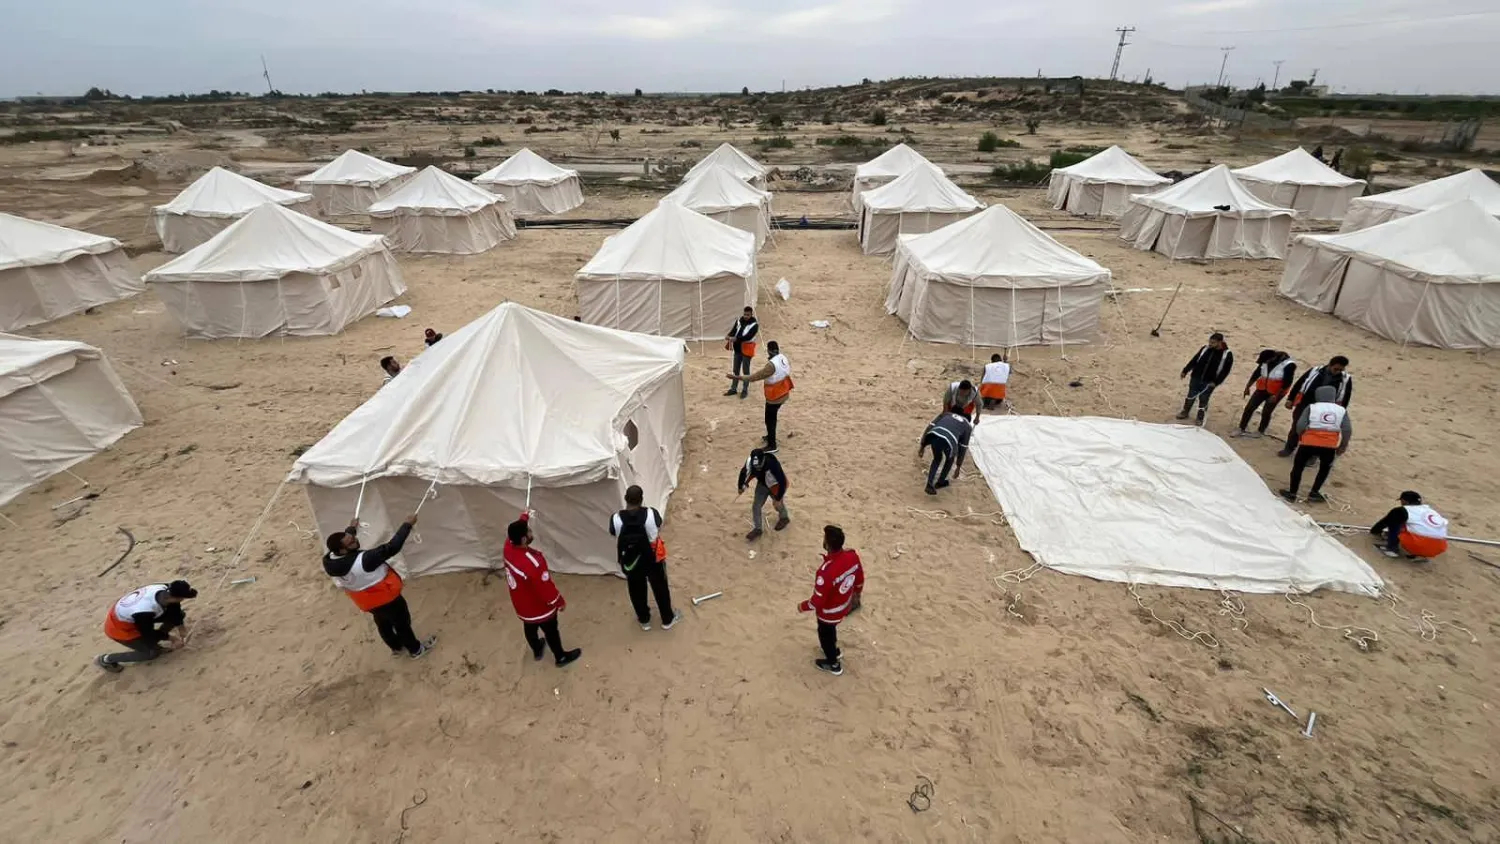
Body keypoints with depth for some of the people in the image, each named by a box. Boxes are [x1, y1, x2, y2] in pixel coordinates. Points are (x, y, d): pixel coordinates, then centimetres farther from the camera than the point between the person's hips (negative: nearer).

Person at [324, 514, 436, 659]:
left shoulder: (329, 560, -19)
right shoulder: (362, 561, -43)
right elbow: (391, 548, -39)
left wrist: (352, 528, 22)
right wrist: (407, 524, -32)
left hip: (368, 601, 7)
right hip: (384, 598, -7)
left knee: (383, 624, 30)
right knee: (402, 623, 18)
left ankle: (396, 647, 54)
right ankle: (416, 650, 40)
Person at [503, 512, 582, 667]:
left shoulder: (508, 548, -21)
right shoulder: (532, 563, -42)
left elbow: (513, 532, 5)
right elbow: (546, 587, -29)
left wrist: (525, 517, 21)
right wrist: (559, 602, -11)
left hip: (521, 605, 7)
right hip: (540, 607, -7)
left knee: (530, 628, 31)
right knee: (551, 631, 19)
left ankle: (537, 651, 58)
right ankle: (561, 657, 43)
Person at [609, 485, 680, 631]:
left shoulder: (616, 519, -21)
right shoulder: (651, 513, -23)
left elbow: (617, 542, -7)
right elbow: (657, 537, -10)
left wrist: (621, 561, 9)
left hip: (630, 560, 1)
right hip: (652, 558, -1)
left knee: (637, 591, 25)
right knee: (660, 589, 21)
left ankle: (644, 620, 44)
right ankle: (667, 619, 39)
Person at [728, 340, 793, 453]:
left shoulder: (772, 365, -31)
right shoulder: (783, 357, -4)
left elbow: (756, 376, -30)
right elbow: (788, 366, 18)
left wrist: (737, 377, -28)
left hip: (774, 397, -9)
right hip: (783, 393, 9)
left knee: (769, 420, 4)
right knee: (772, 417, 26)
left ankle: (772, 446, 13)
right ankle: (771, 436, 45)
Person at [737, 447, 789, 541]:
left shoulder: (772, 464, -43)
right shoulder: (750, 463, -30)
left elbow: (782, 481, -33)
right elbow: (743, 472, -8)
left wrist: (778, 498, -26)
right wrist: (741, 487, 6)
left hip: (775, 486, -4)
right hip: (762, 485, 4)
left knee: (778, 505, 21)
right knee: (756, 507, 2)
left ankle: (784, 518, 53)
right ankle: (757, 529, 21)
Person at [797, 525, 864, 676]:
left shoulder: (826, 571, -43)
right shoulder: (852, 555, -22)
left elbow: (818, 601, -29)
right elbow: (860, 578, -2)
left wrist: (803, 607, -9)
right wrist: (857, 592, 19)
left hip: (829, 612, -6)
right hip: (844, 605, 6)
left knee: (825, 634, 25)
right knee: (830, 630, 35)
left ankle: (833, 664, 50)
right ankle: (835, 651, 62)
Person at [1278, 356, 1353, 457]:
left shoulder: (1346, 379, -2)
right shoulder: (1315, 371, -3)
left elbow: (1345, 398, 4)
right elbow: (1299, 384, 3)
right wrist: (1290, 399, 2)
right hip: (1304, 405, 0)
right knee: (1296, 428, 12)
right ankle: (1289, 448, 29)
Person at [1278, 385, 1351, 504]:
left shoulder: (1311, 407, -1)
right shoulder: (1341, 410, 6)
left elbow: (1300, 425, -9)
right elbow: (1348, 430, 1)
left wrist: (1301, 437, 10)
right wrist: (1343, 446, 11)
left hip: (1309, 443, -2)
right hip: (1330, 446, 3)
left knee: (1298, 466, 12)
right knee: (1324, 468, 24)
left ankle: (1292, 493, 15)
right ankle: (1314, 493, 24)